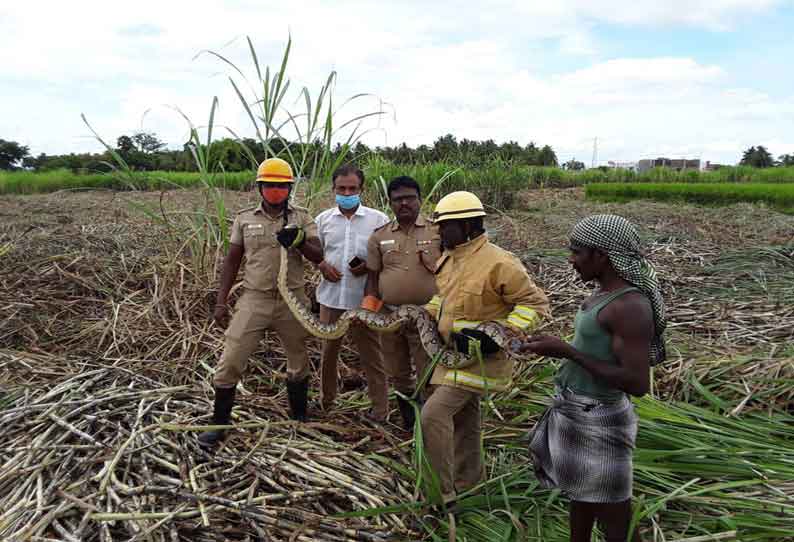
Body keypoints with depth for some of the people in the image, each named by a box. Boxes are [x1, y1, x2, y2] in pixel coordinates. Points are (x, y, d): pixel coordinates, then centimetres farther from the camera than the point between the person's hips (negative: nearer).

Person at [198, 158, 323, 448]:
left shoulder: (302, 218, 2)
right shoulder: (244, 218, 4)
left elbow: (318, 256, -6)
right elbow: (232, 261, 7)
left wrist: (299, 242, -27)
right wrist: (221, 301, 3)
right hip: (254, 300, 0)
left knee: (298, 362, 15)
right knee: (229, 363, -1)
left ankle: (299, 418, 35)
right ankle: (219, 423, 17)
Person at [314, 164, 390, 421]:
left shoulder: (378, 219, -3)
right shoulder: (323, 219, 6)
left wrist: (369, 267, -16)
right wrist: (322, 266, -5)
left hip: (364, 299, -3)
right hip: (331, 296, 3)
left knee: (371, 354, 4)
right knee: (328, 349, 16)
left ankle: (380, 408, 17)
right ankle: (325, 399, 35)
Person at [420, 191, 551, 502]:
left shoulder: (498, 263, -22)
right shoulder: (448, 259, 5)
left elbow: (536, 303, -17)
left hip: (481, 358, -8)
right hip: (454, 353, 8)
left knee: (434, 413, -14)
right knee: (463, 417, 20)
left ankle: (440, 491, 1)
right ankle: (466, 481, 38)